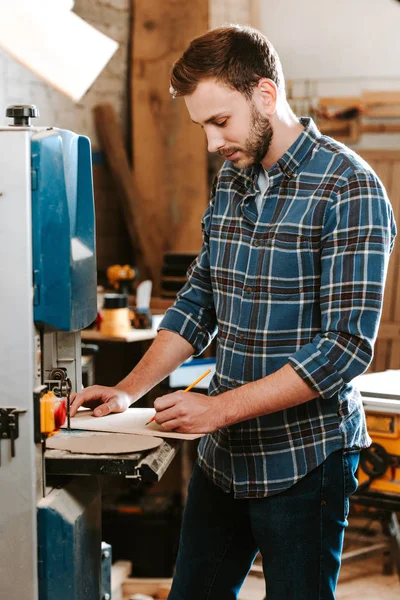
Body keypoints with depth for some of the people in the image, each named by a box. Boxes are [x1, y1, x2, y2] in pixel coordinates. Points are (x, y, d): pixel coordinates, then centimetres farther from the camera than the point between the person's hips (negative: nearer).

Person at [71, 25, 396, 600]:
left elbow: (348, 345, -21)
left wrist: (220, 408, -22)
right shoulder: (230, 181, 9)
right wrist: (129, 391, 2)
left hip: (303, 460, -7)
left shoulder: (349, 190, -16)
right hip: (224, 455, 7)